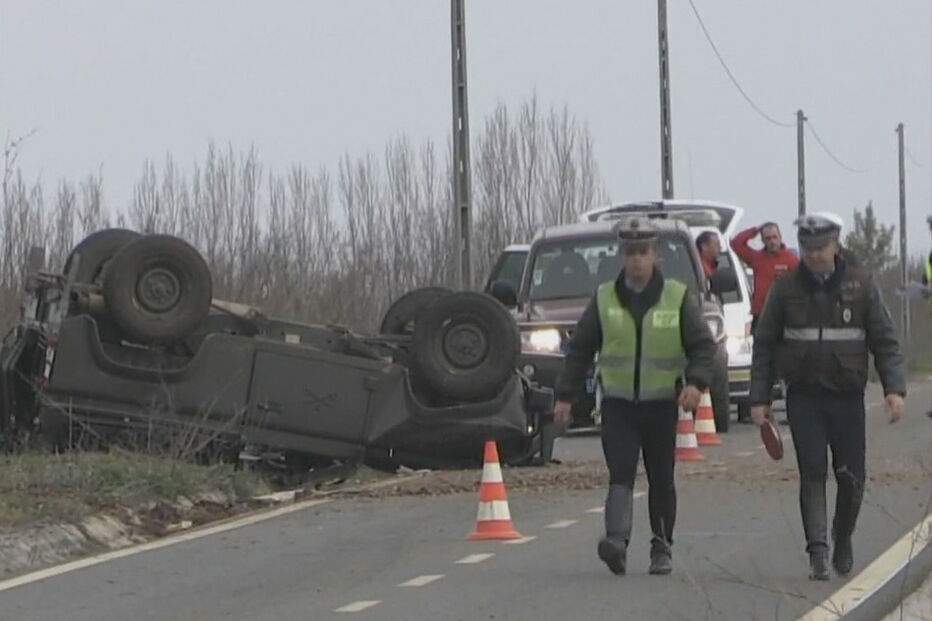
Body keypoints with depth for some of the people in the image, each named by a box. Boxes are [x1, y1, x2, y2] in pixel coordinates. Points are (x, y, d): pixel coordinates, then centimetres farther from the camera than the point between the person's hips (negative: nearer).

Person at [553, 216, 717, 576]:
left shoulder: (677, 298, 2)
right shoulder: (604, 299, 6)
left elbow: (703, 345, 1)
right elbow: (579, 350, 10)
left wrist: (696, 382, -16)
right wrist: (566, 395, 6)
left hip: (661, 403, 0)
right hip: (617, 403, 0)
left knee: (661, 480, 6)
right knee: (620, 474, -14)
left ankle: (662, 548, 16)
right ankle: (617, 540, -28)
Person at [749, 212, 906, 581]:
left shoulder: (860, 286, 2)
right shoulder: (786, 290, 3)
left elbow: (885, 341, 3)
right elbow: (764, 345, 8)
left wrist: (894, 388, -9)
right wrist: (759, 398, 3)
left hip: (847, 397, 0)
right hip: (804, 397, 0)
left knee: (851, 478, 4)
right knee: (812, 474, -9)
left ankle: (843, 541, 27)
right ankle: (818, 552, -13)